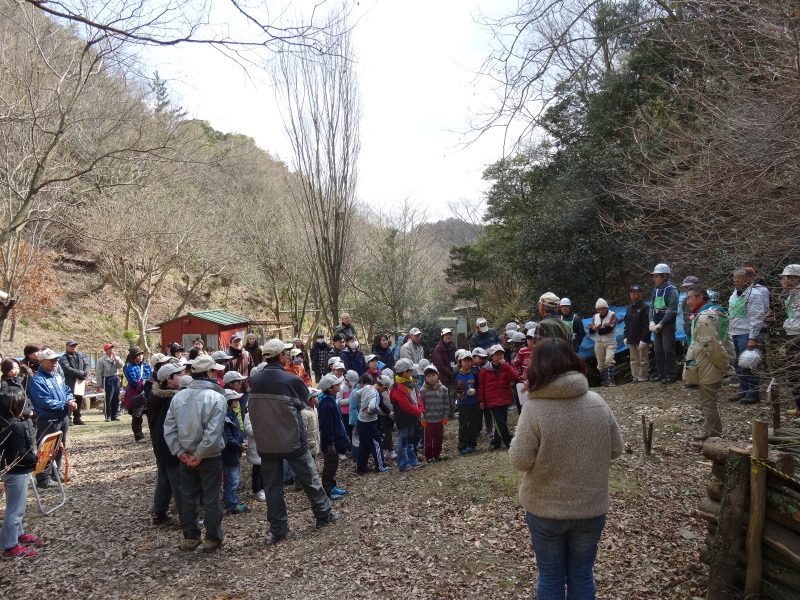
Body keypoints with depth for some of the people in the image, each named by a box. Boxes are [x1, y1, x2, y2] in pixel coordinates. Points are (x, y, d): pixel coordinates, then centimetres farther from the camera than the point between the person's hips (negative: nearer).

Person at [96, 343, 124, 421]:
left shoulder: (116, 358, 10)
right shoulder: (101, 360, -3)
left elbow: (121, 365, -5)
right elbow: (99, 372, -2)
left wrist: (115, 357, -11)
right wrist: (100, 384, -4)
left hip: (116, 379, 4)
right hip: (107, 379, -4)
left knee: (116, 399, 6)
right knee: (108, 399, -3)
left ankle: (115, 415, 14)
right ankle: (108, 416, 5)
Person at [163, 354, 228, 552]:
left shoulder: (178, 397, 0)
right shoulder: (216, 398, -17)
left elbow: (169, 429, 0)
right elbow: (213, 433, -24)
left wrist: (180, 452, 0)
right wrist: (200, 455, -14)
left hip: (186, 457, 5)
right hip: (210, 457, -5)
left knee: (188, 497, 15)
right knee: (211, 499, 7)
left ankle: (190, 537, 25)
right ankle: (212, 539, 16)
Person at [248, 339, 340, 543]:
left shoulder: (254, 381, -6)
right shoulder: (292, 380, -17)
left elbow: (253, 410, 7)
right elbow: (304, 401, -1)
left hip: (266, 443, 3)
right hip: (292, 440, -3)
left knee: (272, 486, 11)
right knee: (309, 479, 15)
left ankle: (278, 529, 16)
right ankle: (323, 515, 29)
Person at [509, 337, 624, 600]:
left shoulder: (534, 409, -20)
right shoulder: (597, 403, -9)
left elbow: (520, 460, -17)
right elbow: (616, 449, 1)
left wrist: (518, 439, 1)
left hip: (545, 509, -3)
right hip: (591, 507, 3)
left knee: (550, 578, 16)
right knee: (582, 576, 20)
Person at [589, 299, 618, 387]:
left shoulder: (612, 315, -4)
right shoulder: (595, 317, 11)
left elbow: (610, 328, -15)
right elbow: (591, 329, 3)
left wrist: (599, 330, -3)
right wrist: (603, 327, -14)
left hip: (610, 342, -5)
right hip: (598, 343, 5)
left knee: (609, 360, -22)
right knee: (601, 364, 6)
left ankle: (610, 380, -21)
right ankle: (605, 381, 15)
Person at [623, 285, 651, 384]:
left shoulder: (644, 307, -7)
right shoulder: (629, 309, 16)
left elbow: (647, 325, -14)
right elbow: (626, 324, 20)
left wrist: (644, 339, -19)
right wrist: (626, 337, 12)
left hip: (641, 340, -7)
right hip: (632, 340, 8)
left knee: (643, 360, 0)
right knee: (634, 360, 10)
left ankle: (642, 378, 4)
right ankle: (635, 377, 16)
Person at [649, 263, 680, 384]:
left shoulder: (672, 290, -11)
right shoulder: (655, 290, 10)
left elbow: (672, 310, -17)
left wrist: (661, 324, -16)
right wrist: (651, 322, -4)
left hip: (668, 325, -7)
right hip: (657, 325, 7)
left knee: (668, 350, -6)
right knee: (658, 350, 10)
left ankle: (671, 375, -1)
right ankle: (661, 374, 18)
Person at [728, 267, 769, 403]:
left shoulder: (755, 294, -15)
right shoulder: (737, 292, 14)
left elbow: (756, 318, -19)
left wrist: (752, 338, -22)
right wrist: (731, 333, 21)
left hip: (748, 334, -9)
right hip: (736, 334, 9)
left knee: (748, 366, -5)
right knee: (738, 365, 15)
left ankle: (753, 393, 4)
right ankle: (743, 391, 26)